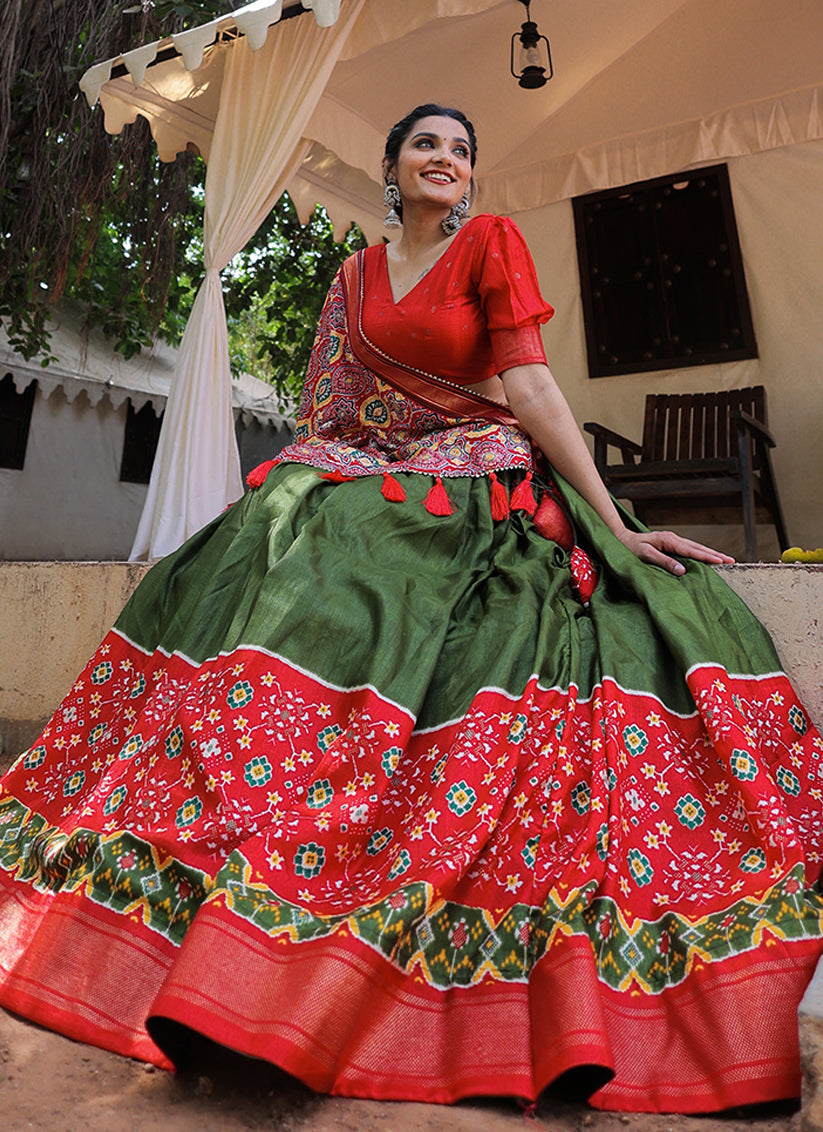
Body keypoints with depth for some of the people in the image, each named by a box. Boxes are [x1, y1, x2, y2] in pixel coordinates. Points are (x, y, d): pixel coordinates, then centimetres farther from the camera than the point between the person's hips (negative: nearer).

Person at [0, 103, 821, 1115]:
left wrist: (614, 521, -14)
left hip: (479, 498, -4)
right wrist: (275, 514, 11)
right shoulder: (357, 276, 17)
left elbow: (530, 384, -6)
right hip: (370, 497, 4)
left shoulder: (492, 243, 3)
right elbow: (330, 408, 17)